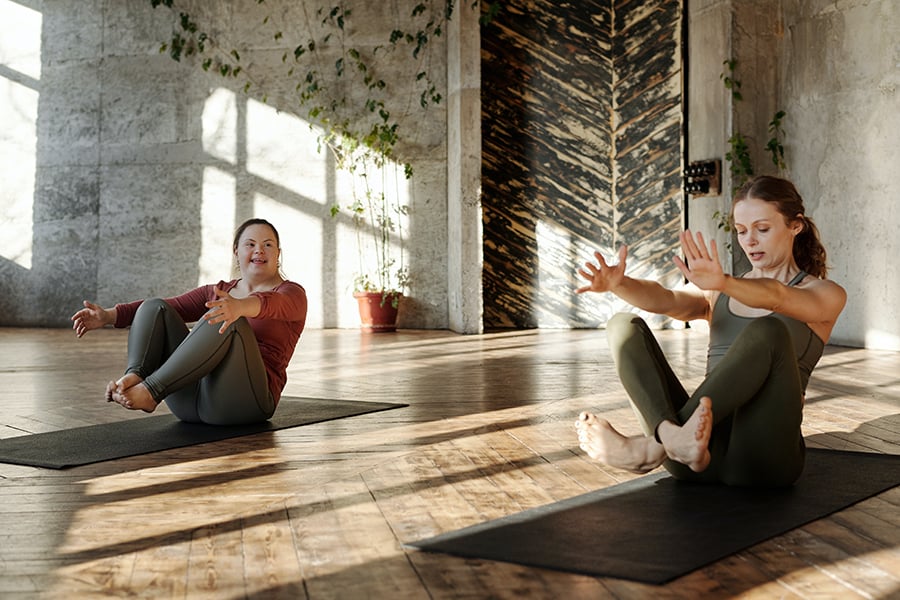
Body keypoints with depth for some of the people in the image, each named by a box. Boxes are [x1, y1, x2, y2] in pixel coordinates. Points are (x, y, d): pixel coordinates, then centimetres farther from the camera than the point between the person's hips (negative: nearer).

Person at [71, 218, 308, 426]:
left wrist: (240, 307, -42)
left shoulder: (291, 294, 5)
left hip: (242, 400, -5)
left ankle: (150, 390, -34)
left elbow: (272, 305, -19)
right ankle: (133, 377, -32)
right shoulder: (218, 292, 24)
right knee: (155, 308, -6)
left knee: (227, 321, -30)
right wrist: (110, 316, -4)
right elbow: (172, 306, 12)